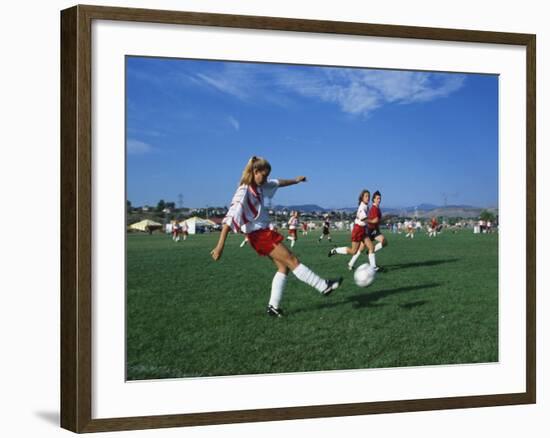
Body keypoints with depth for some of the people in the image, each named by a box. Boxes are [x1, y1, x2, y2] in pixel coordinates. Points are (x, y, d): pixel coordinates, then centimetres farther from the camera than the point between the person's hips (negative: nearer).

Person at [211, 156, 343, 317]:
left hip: (264, 232, 10)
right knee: (292, 260, -3)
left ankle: (273, 306, 10)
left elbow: (277, 183, 26)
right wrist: (220, 245, -32)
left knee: (283, 266, 7)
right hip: (258, 235, -10)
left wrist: (295, 180, 35)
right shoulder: (244, 191, -21)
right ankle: (324, 286, 4)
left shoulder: (259, 187, 5)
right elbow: (230, 217, -27)